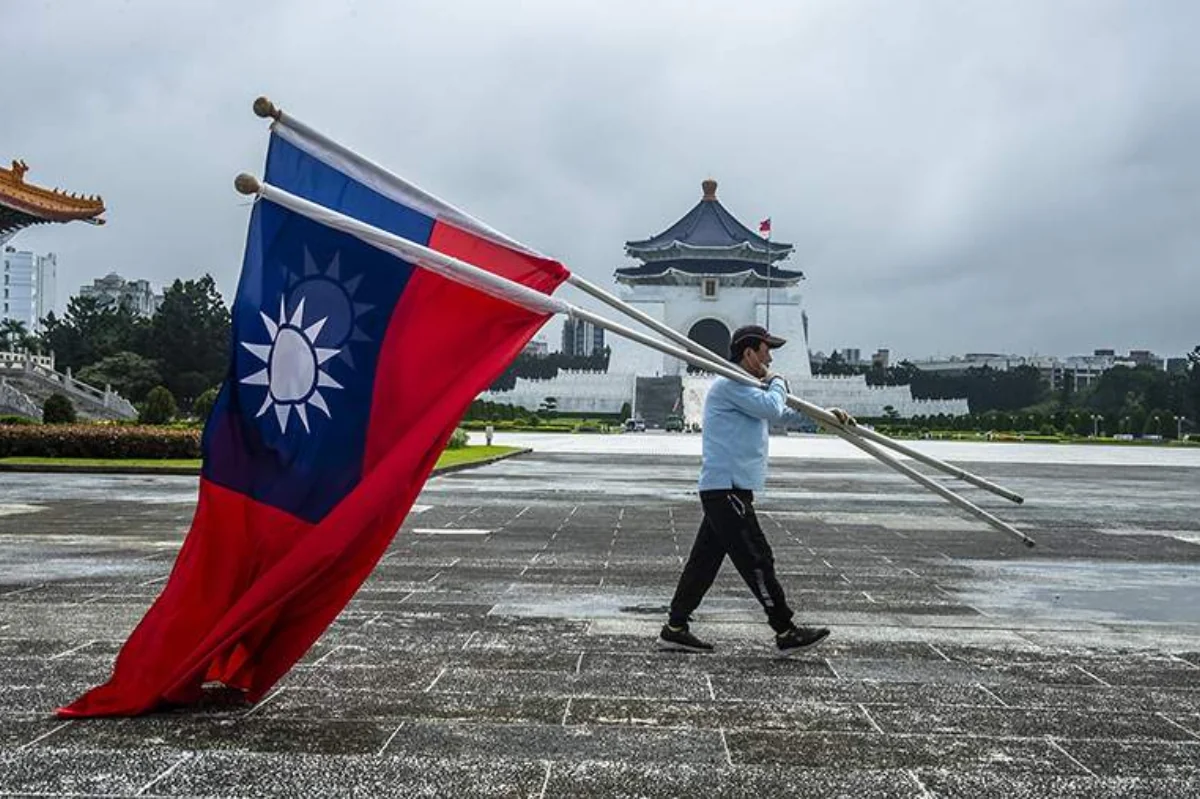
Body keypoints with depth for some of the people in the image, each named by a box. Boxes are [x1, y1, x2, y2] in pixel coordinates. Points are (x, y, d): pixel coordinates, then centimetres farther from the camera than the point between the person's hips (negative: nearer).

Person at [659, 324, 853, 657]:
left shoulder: (743, 387, 24)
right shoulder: (730, 384, -10)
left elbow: (784, 413, 31)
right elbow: (772, 408, -20)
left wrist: (824, 414, 20)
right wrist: (776, 382, 1)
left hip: (725, 491, 11)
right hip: (727, 489, -11)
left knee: (705, 560, 10)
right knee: (757, 561, -7)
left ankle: (675, 629, 15)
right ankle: (785, 633, -3)